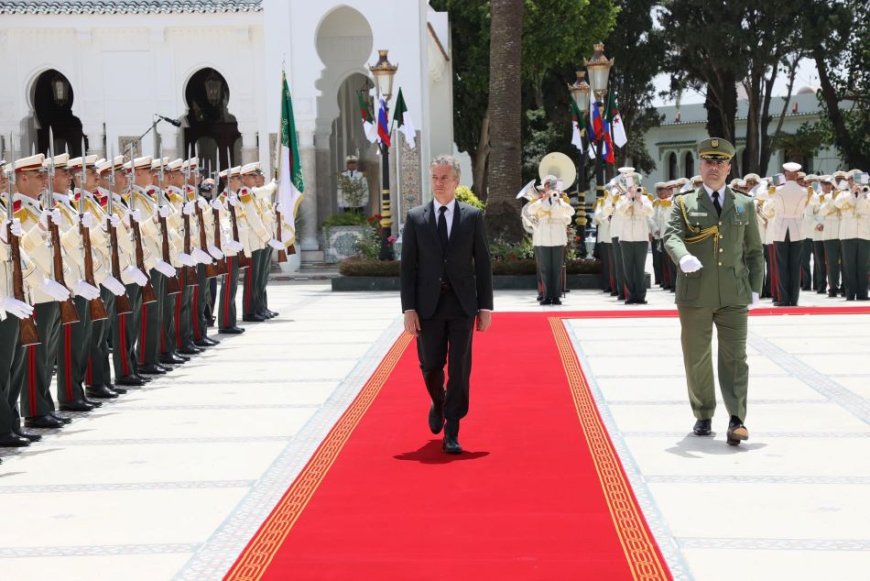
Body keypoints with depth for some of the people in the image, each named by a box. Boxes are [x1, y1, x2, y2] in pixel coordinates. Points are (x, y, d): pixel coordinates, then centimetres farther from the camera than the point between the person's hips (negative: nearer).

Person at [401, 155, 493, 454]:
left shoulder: (473, 216, 3)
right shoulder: (415, 218, 3)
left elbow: (483, 263, 4)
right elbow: (408, 266, 2)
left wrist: (485, 306, -2)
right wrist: (408, 308, -6)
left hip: (462, 305, -1)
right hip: (429, 305, 1)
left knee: (459, 369, -2)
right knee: (430, 366, 7)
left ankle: (451, 434, 5)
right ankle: (438, 404, 39)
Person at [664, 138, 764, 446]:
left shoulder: (745, 205, 12)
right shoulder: (684, 204, 6)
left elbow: (754, 251, 13)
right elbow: (671, 236, -10)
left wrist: (754, 289, 6)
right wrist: (683, 257, -31)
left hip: (734, 295, 1)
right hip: (695, 295, 0)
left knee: (735, 357, -6)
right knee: (697, 359, 7)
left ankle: (736, 419, -7)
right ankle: (703, 416, 20)